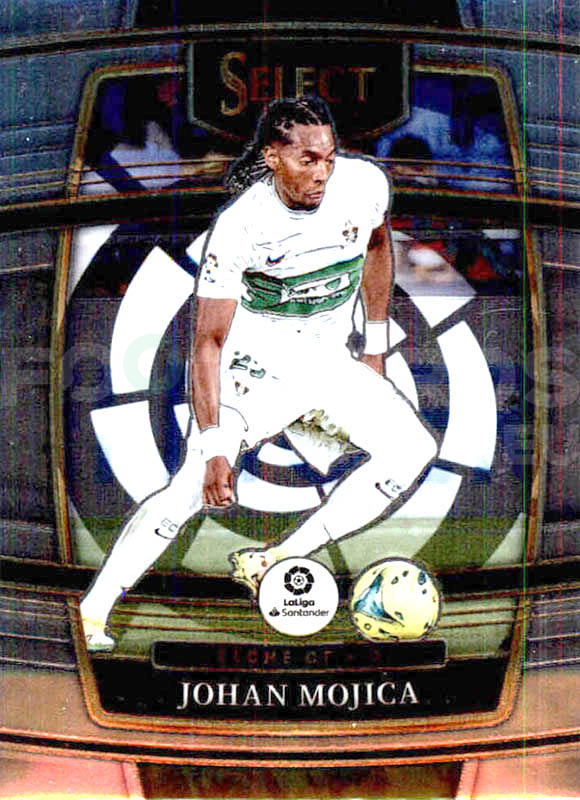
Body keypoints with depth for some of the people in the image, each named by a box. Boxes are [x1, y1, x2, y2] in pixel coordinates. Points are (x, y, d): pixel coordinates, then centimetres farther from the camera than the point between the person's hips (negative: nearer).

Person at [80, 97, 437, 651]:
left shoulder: (365, 183, -12)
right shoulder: (239, 224, -24)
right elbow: (207, 340, -22)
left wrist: (375, 347, 13)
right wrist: (214, 448, -29)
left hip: (329, 360, 5)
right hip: (253, 356, -5)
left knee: (413, 450, -13)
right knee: (198, 480, -21)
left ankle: (271, 564, -12)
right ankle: (91, 614, -10)